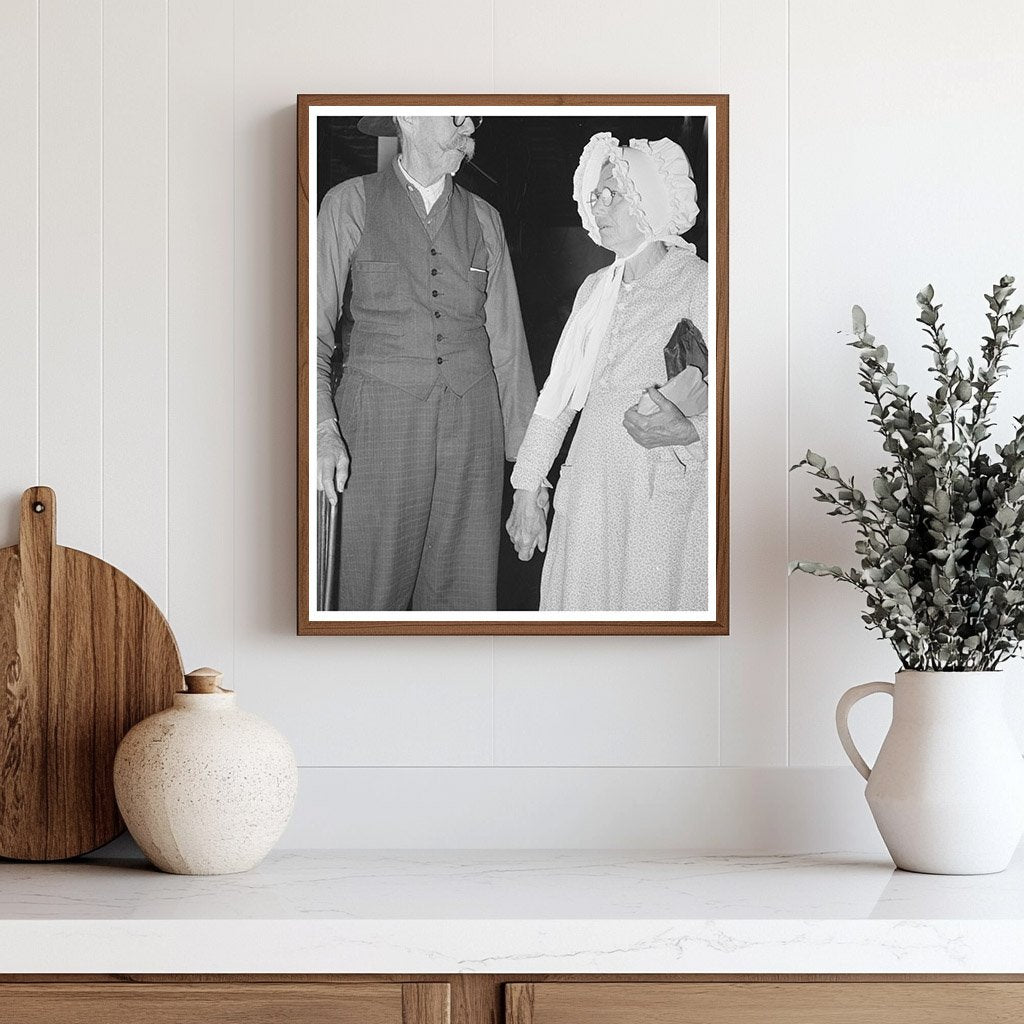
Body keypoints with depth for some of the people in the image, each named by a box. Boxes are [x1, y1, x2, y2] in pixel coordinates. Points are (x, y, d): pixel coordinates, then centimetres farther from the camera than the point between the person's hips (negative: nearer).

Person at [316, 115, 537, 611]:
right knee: (375, 594, -4)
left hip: (471, 431, 3)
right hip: (379, 422, -3)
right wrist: (322, 430, -16)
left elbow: (507, 343, 13)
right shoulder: (350, 203, 3)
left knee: (466, 596, 0)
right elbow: (315, 329, -1)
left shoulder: (483, 218, 13)